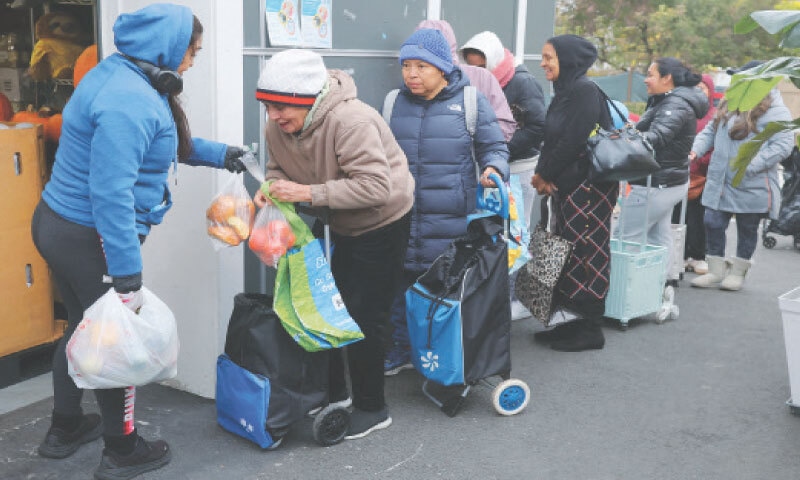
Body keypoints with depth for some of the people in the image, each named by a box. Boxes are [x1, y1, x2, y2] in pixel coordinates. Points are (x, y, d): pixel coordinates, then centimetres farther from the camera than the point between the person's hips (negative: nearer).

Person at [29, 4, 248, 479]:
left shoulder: (122, 76, 6)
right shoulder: (129, 102, -26)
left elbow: (166, 141, 21)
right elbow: (111, 193, -31)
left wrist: (215, 153, 21)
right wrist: (127, 271, -28)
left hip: (61, 223, 10)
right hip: (91, 239, -10)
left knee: (85, 328, 24)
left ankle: (65, 429, 42)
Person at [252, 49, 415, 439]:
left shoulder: (349, 121, -34)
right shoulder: (279, 127, -10)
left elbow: (376, 187, -37)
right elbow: (278, 167, 7)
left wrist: (309, 193, -38)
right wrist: (272, 187, -18)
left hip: (383, 225, -8)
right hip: (343, 227, 8)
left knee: (364, 318, -5)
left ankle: (372, 409, 14)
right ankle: (334, 393, 32)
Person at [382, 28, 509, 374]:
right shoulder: (395, 103, 8)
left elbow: (494, 147, 4)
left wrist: (494, 168, -16)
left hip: (451, 220, -3)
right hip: (400, 217, 3)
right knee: (399, 284, 10)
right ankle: (400, 349, 28)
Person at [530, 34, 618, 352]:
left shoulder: (584, 90, -13)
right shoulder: (565, 91, 14)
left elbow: (573, 141, -19)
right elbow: (552, 140, 13)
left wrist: (545, 174, -8)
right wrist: (544, 175, -2)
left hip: (589, 188, -9)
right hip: (567, 187, 9)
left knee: (585, 255, -3)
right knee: (565, 255, 12)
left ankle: (589, 329, 7)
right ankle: (571, 321, 22)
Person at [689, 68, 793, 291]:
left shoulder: (776, 112, -11)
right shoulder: (729, 106, 10)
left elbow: (782, 146, -18)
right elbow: (710, 131, 14)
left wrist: (748, 166, -25)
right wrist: (695, 151, -5)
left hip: (752, 187, -5)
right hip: (719, 184, 6)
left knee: (747, 230, 9)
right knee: (713, 224, 4)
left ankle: (738, 272, 25)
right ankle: (716, 270, 20)